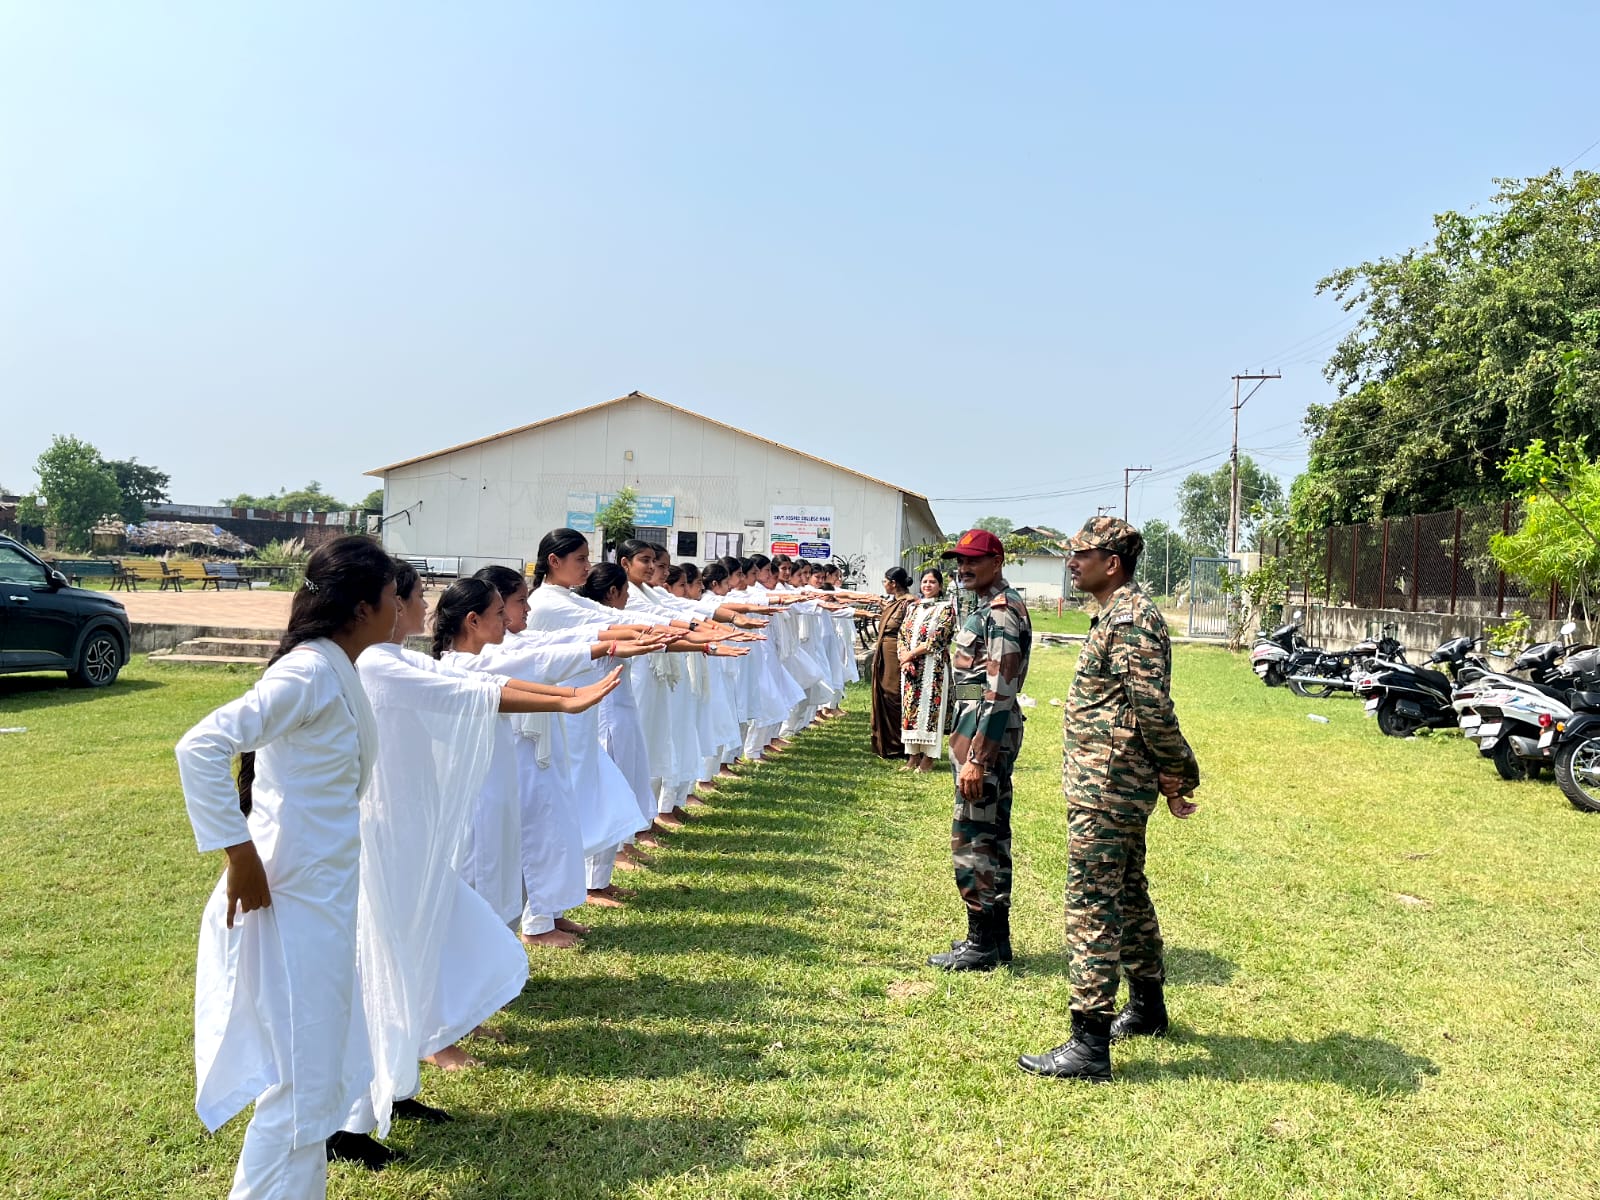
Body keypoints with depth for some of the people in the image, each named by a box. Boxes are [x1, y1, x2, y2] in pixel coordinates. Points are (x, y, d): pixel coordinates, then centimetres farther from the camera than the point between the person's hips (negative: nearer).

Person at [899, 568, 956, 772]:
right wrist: (905, 658, -6)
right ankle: (914, 757, 13)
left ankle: (927, 760, 0)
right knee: (910, 708, 6)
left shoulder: (946, 608, -2)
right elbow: (902, 635, 11)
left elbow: (938, 638, -11)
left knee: (929, 707, -5)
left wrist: (912, 654, -12)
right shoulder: (913, 608, 16)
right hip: (910, 667, 6)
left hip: (933, 666, -6)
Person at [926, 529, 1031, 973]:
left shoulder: (1001, 613, -17)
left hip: (986, 731, -11)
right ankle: (994, 936, 24)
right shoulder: (991, 608, 16)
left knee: (972, 837, -5)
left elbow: (999, 692, -23)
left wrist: (976, 757, -25)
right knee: (990, 835, 15)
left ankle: (983, 944, 4)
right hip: (986, 728, 11)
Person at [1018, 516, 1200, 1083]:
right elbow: (1145, 708, 18)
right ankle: (1147, 1009, 37)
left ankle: (1089, 1046, -1)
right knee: (1127, 894, 21)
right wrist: (1170, 776, 17)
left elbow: (1154, 708, -23)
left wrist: (1176, 774, -14)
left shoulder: (1129, 620, -19)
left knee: (1091, 906, -7)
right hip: (1118, 785, 11)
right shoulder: (1119, 615, 15)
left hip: (1105, 788, -11)